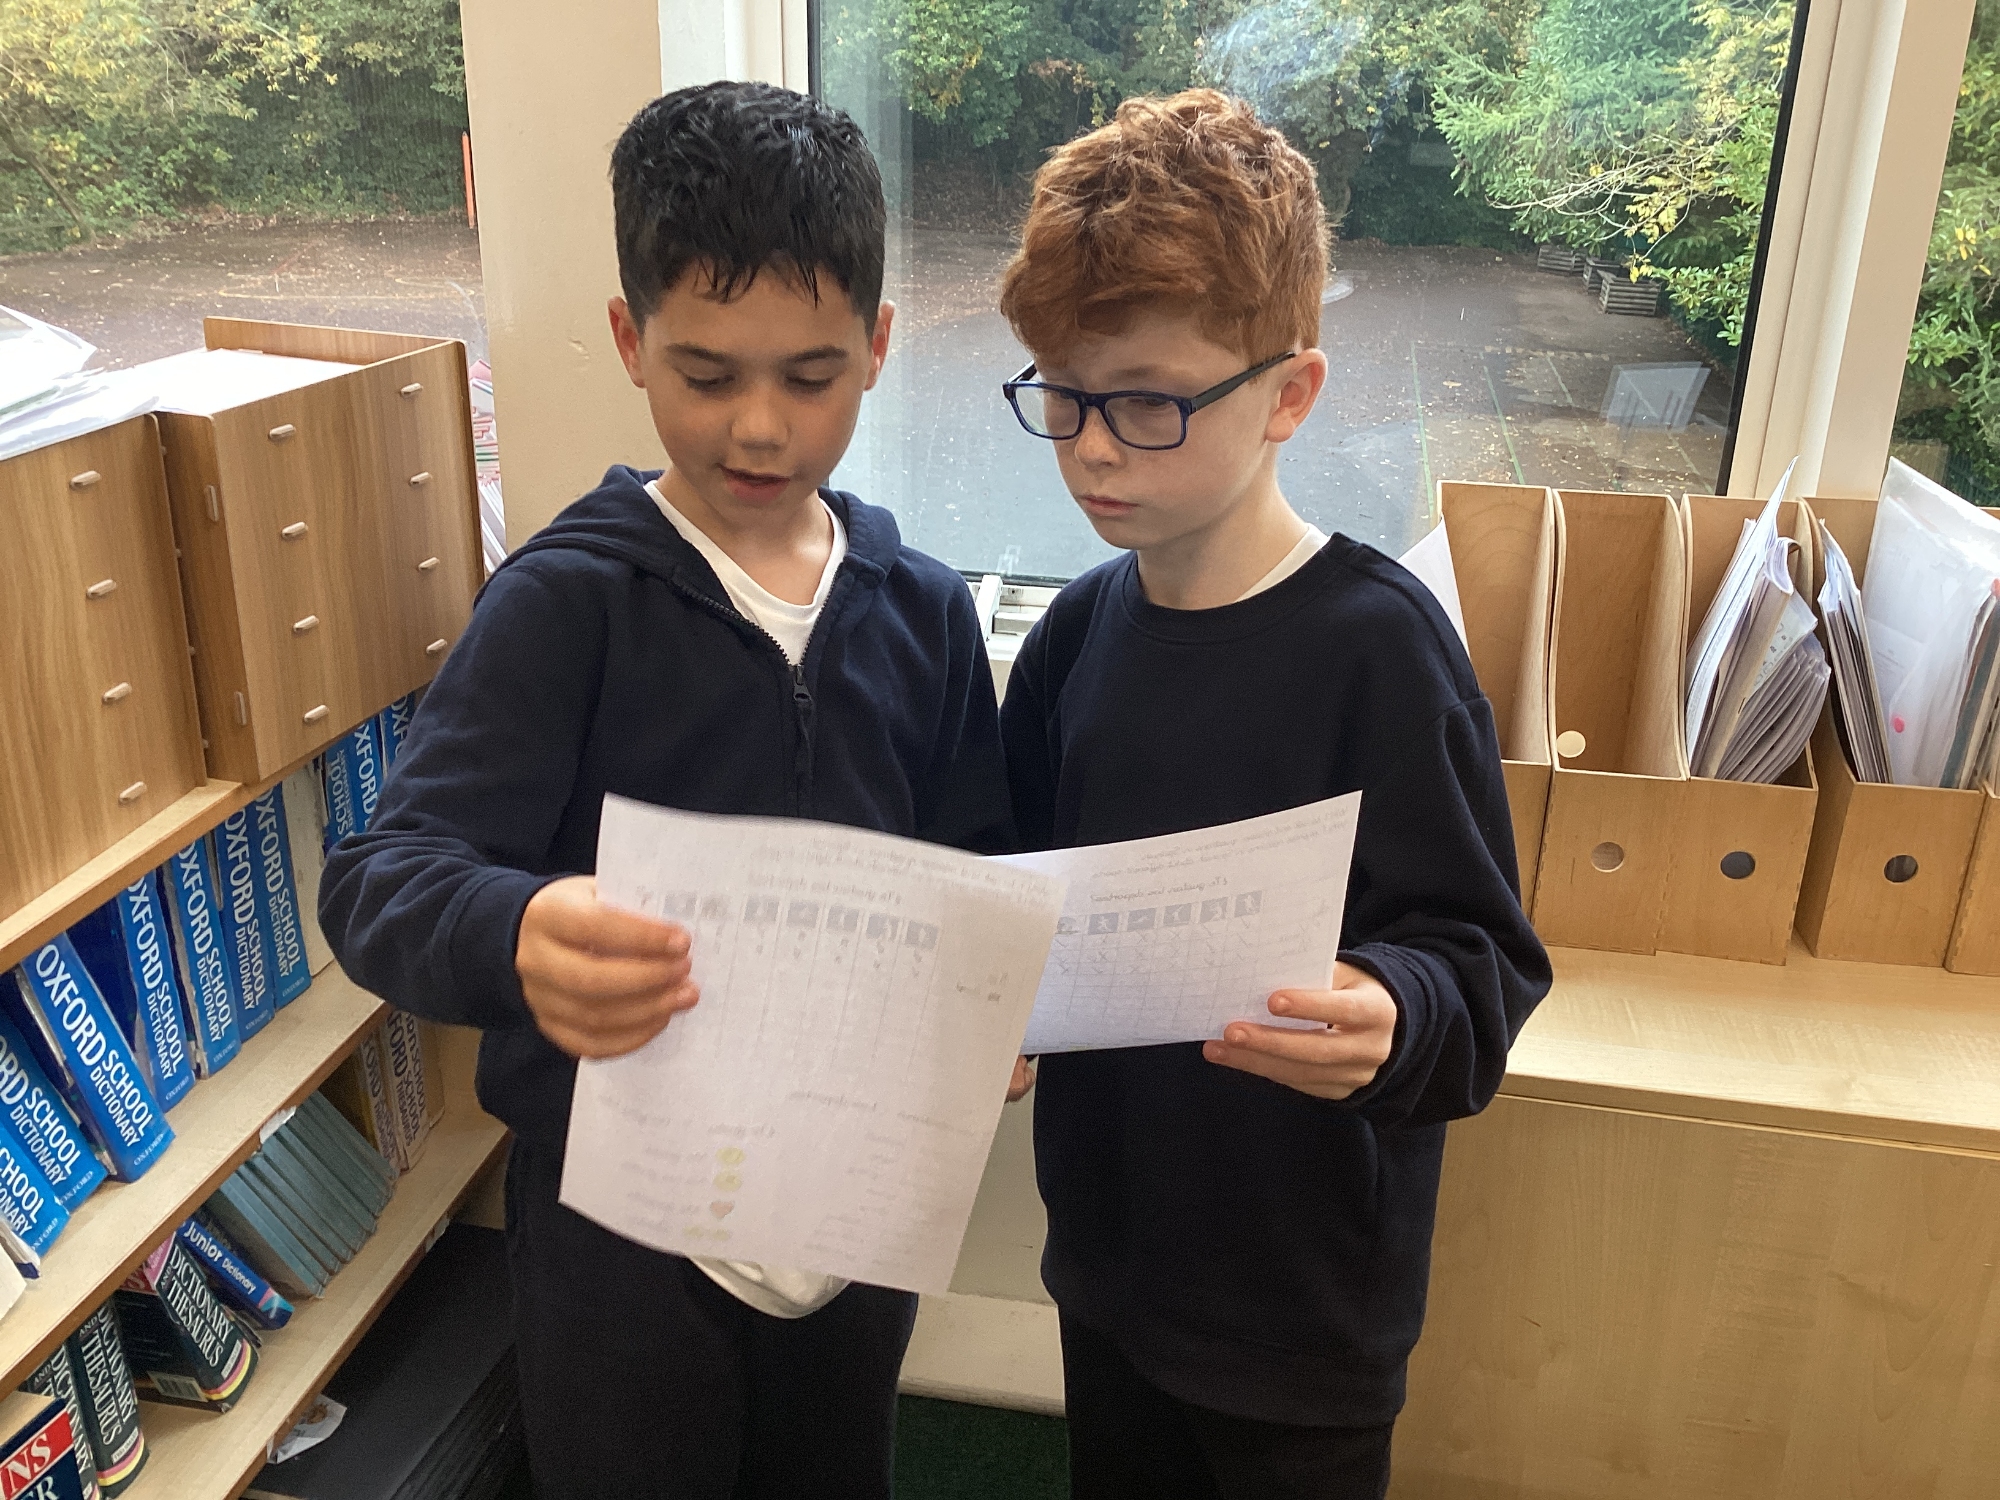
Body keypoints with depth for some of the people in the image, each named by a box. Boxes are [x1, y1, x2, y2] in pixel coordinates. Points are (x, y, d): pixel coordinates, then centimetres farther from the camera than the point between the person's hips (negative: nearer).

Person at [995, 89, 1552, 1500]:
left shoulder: (1376, 640, -20)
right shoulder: (1083, 627, -3)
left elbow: (1482, 959, -19)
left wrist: (1391, 1021, -39)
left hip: (1305, 1298, -5)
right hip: (1110, 1250, 5)